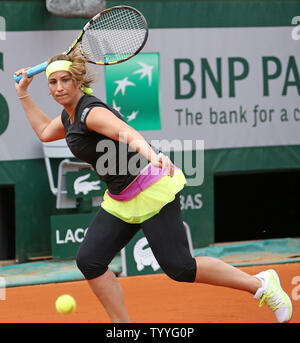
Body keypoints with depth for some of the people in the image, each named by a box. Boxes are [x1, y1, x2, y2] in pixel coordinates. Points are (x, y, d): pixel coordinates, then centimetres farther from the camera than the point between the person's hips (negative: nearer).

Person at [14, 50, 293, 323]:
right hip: (120, 202, 9)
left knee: (179, 268, -13)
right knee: (89, 260, -4)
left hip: (150, 189, -9)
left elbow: (130, 134, -37)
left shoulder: (92, 112, -17)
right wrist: (23, 94, 28)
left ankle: (261, 284, 1)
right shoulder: (69, 117, 11)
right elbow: (44, 132, 35)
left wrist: (151, 154, -58)